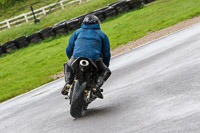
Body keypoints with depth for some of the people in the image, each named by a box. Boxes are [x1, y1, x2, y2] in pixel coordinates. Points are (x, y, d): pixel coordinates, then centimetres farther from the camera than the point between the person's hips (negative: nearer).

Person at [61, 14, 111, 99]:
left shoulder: (77, 32, 27)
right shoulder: (102, 34, 24)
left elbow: (69, 50, 27)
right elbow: (106, 53, 24)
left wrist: (72, 59, 46)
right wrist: (106, 65, 41)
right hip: (94, 59, -2)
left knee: (67, 66, 34)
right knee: (106, 71, 24)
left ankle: (68, 84, 7)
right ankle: (97, 85, -6)